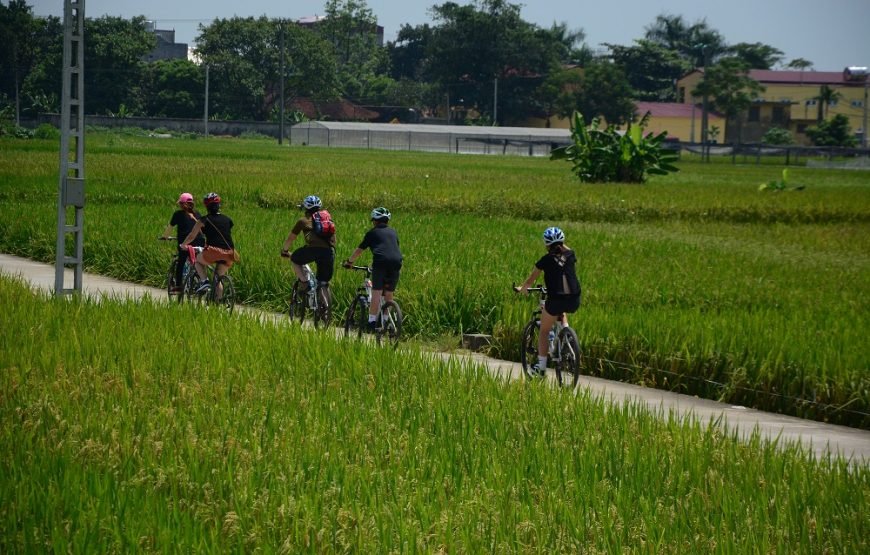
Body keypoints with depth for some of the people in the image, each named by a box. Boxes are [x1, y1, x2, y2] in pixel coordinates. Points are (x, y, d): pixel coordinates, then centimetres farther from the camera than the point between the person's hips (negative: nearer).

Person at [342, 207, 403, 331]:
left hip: (380, 261, -3)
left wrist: (349, 261, 37)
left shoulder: (372, 232, 16)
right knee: (389, 294, 11)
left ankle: (372, 320, -11)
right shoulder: (393, 232, 26)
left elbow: (359, 250, 22)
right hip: (396, 262, 3)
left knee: (376, 293, -5)